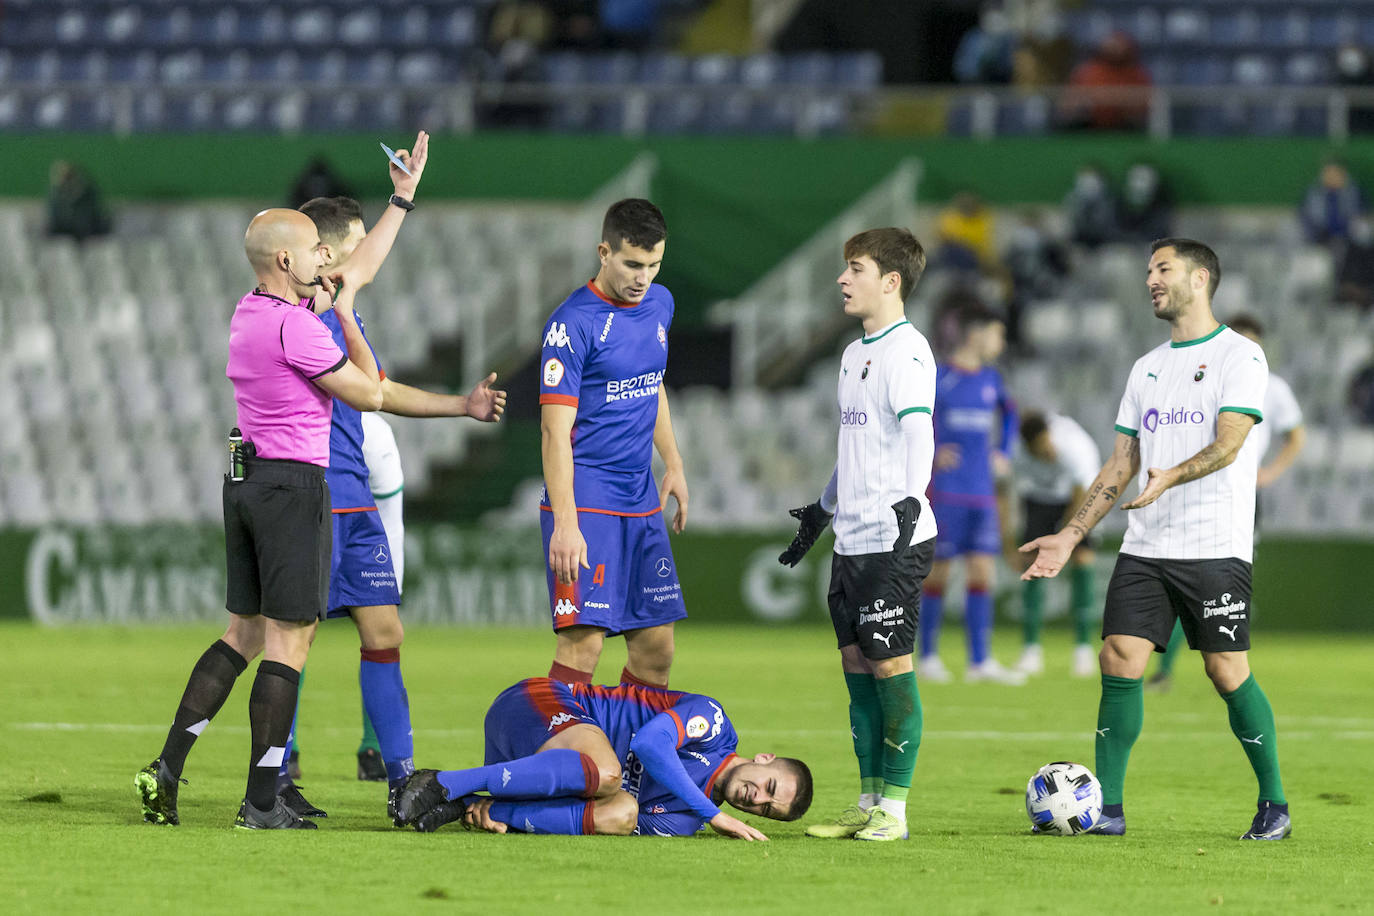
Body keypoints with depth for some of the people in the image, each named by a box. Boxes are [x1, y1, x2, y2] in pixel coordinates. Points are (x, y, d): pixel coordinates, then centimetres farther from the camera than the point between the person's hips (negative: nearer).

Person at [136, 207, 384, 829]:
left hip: (246, 482, 9)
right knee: (288, 641, -4)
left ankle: (167, 768, 9)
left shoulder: (247, 314, 12)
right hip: (294, 485, -9)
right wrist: (345, 315, 1)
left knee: (244, 634, 15)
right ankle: (262, 803, -5)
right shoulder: (296, 326, -17)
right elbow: (369, 394, -9)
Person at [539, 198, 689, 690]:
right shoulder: (574, 322, -13)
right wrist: (565, 523, -25)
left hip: (642, 501, 7)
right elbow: (556, 431, -18)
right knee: (583, 643, -15)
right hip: (586, 501, -7)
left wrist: (673, 464, 23)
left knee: (656, 648, 6)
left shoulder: (659, 304, 9)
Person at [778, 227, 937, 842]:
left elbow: (918, 432, -20)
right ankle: (868, 801, 14)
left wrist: (911, 499, -31)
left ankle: (894, 807, -3)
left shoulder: (906, 349, -10)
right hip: (852, 539, 9)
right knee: (856, 663, 9)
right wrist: (822, 510, 32)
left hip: (895, 540, -9)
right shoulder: (855, 353, 18)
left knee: (890, 663, -7)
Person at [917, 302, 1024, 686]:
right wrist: (929, 455, -14)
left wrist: (1003, 456, 18)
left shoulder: (991, 379, 11)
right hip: (945, 492, -5)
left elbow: (1008, 413, 31)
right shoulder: (939, 377, -7)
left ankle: (980, 662, -3)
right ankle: (928, 656, 11)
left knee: (983, 573, -2)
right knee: (938, 574, 0)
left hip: (982, 495, 5)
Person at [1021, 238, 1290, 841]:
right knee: (1120, 662, -5)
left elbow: (1227, 445, -15)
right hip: (1144, 546, 6)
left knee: (1227, 673, -7)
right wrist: (1070, 536, 12)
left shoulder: (1238, 356, -3)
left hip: (1216, 548, -6)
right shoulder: (1146, 368, 18)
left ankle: (1273, 804, 8)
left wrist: (1169, 477, -33)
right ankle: (1107, 808, -2)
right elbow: (1121, 464, 20)